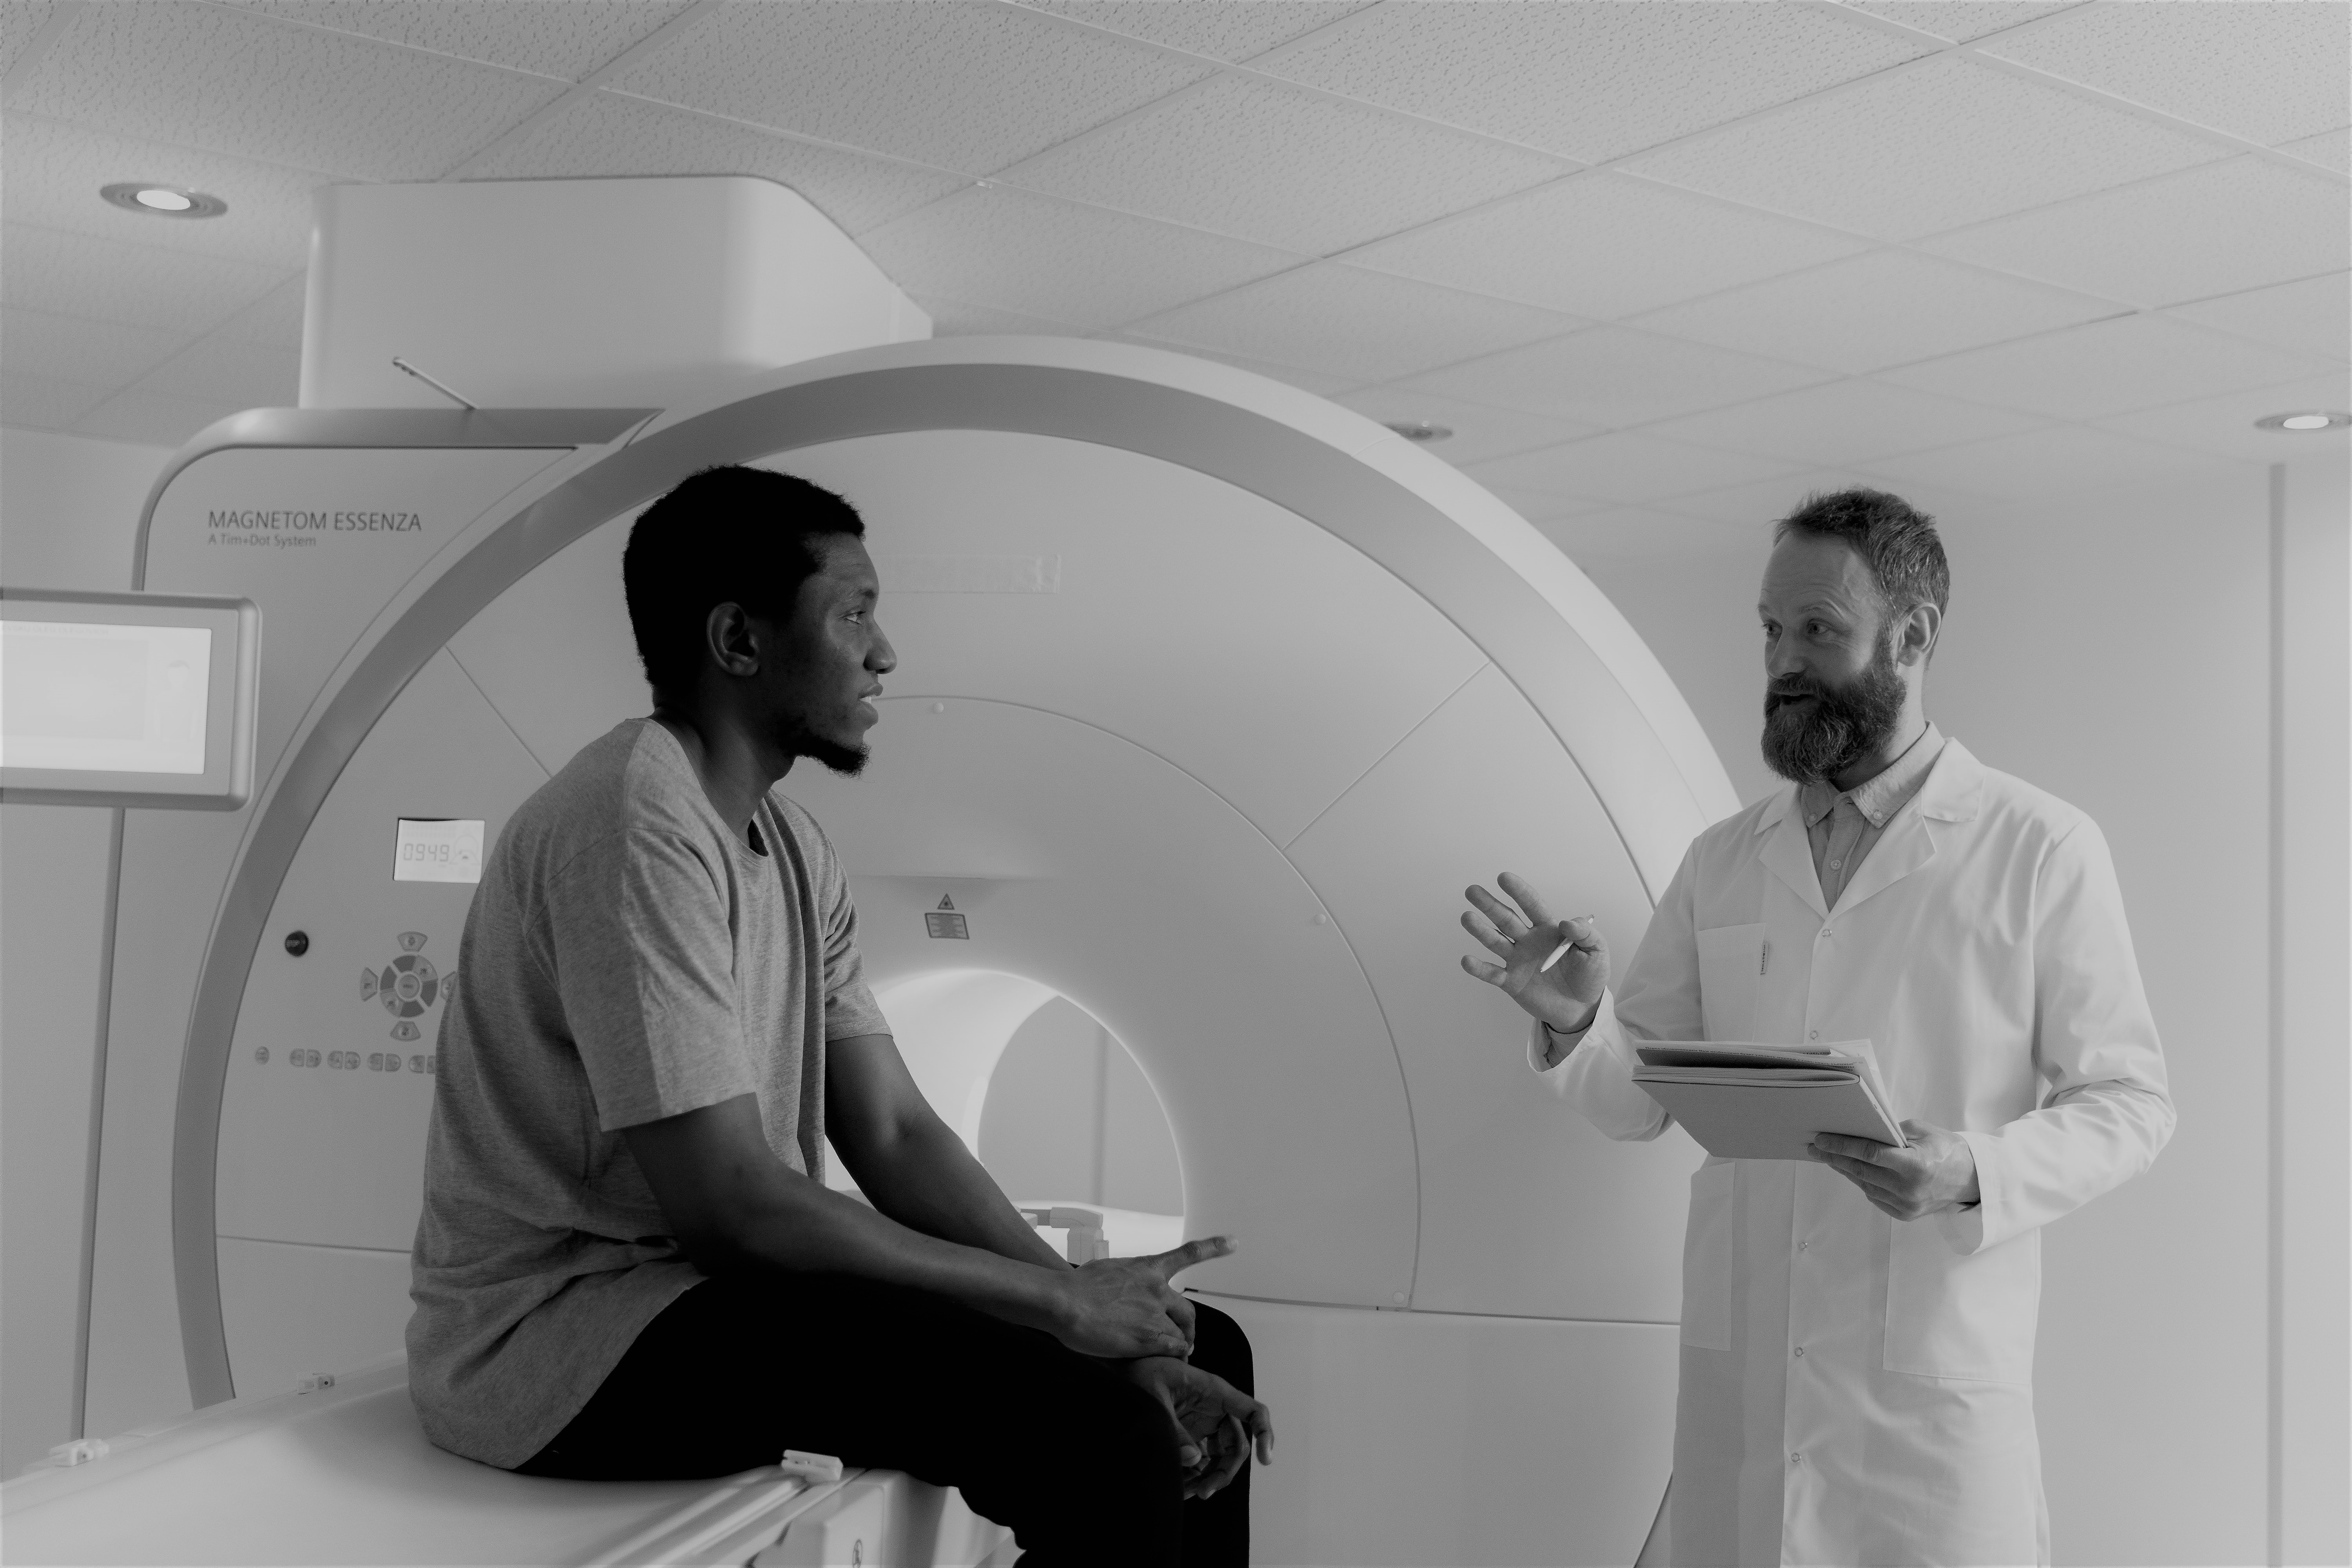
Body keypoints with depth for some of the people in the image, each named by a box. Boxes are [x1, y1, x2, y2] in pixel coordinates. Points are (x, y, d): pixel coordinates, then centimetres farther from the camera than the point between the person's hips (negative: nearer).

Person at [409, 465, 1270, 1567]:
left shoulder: (792, 849, 9)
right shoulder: (637, 823, -20)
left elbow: (895, 1136, 6)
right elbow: (723, 1196, -24)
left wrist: (1122, 1334, -6)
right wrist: (1062, 1300, -18)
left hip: (712, 1281, 9)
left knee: (1202, 1355, 4)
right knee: (1100, 1431, -25)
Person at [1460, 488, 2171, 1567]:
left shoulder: (2043, 851, -4)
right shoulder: (1721, 863, 8)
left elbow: (2127, 1102, -2)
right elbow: (1640, 1099, 10)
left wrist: (1972, 1173, -20)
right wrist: (1574, 1024, -11)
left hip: (1936, 1385, -3)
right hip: (1737, 1372, 3)